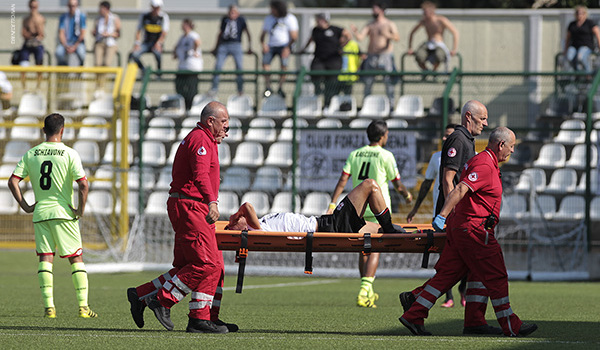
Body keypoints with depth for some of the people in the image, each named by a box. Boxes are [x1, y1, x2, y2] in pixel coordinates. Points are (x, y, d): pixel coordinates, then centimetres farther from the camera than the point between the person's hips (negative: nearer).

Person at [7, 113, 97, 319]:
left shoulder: (31, 154, 5)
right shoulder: (69, 154, -6)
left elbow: (13, 181, -1)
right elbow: (83, 184, -16)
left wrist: (25, 206, 5)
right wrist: (80, 210, -5)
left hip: (40, 214, 3)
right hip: (64, 213, -3)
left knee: (45, 259, 4)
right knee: (76, 259, 5)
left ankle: (48, 306, -6)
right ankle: (83, 306, 0)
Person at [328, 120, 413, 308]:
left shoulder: (354, 155, 7)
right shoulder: (385, 156, -5)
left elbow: (342, 181, -1)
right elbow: (397, 184, 3)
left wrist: (332, 205, -3)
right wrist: (407, 195, 24)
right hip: (378, 207, -5)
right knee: (375, 250, -8)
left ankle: (368, 292, 23)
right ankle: (364, 292, -23)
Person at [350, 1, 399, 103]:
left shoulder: (389, 24, 3)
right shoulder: (370, 25, 12)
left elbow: (397, 37, -11)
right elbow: (360, 37, 1)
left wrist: (388, 35, -31)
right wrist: (355, 31, -19)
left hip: (386, 55, -3)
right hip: (371, 56, 3)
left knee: (389, 81, -7)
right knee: (368, 82, 1)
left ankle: (391, 103, -3)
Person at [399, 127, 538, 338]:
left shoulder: (481, 161, 19)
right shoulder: (485, 166, -16)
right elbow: (460, 190, -25)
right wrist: (442, 215, -32)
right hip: (474, 231, -10)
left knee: (446, 275, 8)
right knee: (496, 278, -2)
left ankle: (414, 316, 5)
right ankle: (511, 326, 4)